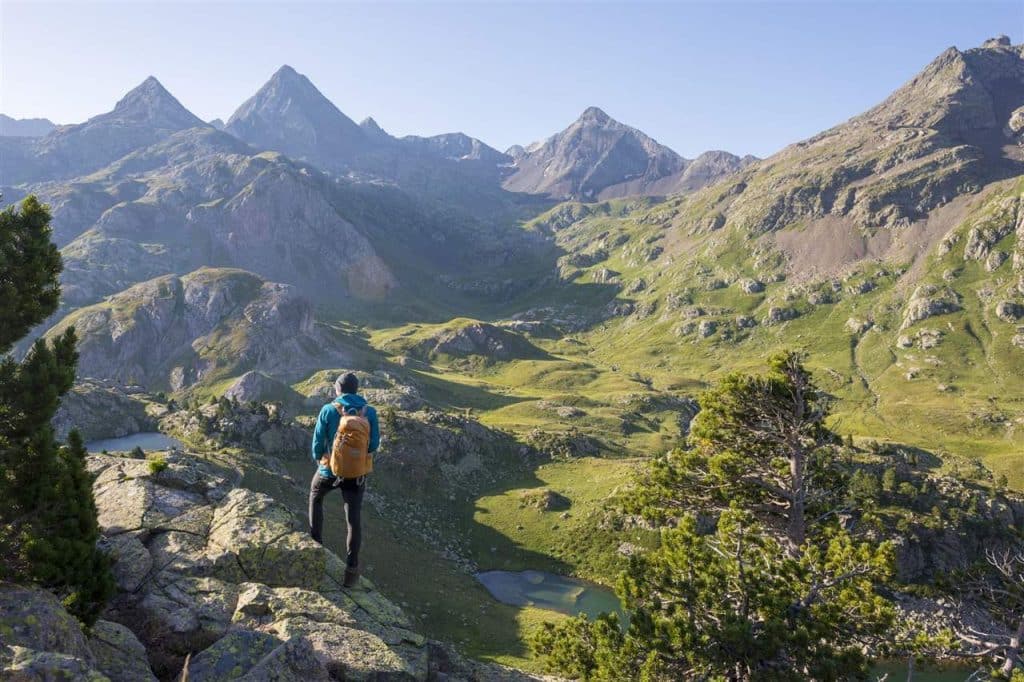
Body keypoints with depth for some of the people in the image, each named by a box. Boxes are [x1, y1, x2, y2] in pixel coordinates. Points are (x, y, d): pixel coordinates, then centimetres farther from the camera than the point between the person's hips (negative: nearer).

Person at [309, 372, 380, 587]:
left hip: (330, 470, 0)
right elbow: (374, 444, -2)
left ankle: (316, 542, 33)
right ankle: (351, 570, 4)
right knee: (354, 520, 6)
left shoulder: (328, 410, -11)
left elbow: (317, 442, -5)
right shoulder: (369, 412, -7)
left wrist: (318, 459, 15)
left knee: (315, 497, 31)